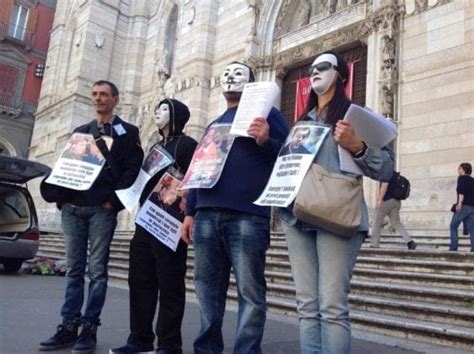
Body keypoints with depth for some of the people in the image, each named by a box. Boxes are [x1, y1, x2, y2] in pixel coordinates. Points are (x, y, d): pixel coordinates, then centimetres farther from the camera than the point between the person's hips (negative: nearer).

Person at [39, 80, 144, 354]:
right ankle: (69, 327, 11)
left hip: (102, 208, -5)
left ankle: (89, 328, 4)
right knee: (74, 269, 6)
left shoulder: (127, 132, 6)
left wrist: (114, 200, -14)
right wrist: (61, 194, 0)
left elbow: (132, 169, -4)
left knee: (97, 270, -2)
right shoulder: (80, 131, 22)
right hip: (73, 207, 5)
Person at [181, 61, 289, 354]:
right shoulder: (214, 124, 27)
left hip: (247, 214, -5)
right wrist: (190, 211, 17)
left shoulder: (265, 112, 11)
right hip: (207, 215, 6)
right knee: (208, 289, 9)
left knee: (250, 291, -5)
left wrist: (266, 141, -18)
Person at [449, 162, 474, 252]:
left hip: (463, 206, -6)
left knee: (453, 227, 4)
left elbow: (462, 190, -16)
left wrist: (460, 202, -25)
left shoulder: (462, 178, 0)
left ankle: (453, 248, -2)